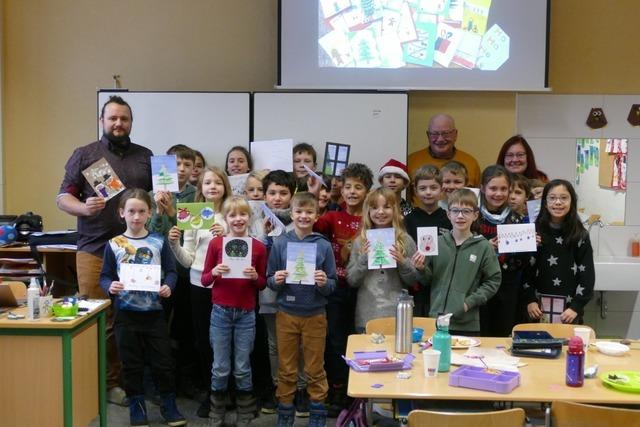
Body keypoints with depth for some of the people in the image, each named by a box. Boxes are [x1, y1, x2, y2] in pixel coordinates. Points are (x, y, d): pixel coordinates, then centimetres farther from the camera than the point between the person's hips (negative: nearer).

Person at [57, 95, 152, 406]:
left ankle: (115, 381, 14)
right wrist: (83, 208, -16)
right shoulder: (84, 155, 7)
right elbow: (62, 198, 4)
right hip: (94, 249, -2)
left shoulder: (146, 157, 15)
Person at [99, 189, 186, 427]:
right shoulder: (114, 244, -1)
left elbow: (171, 271, 2)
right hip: (126, 313, 0)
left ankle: (169, 406, 22)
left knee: (163, 361, 6)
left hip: (154, 311, 0)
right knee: (132, 364, 9)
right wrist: (110, 287, -20)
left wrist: (168, 286, -17)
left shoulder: (158, 242, 0)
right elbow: (105, 276, 1)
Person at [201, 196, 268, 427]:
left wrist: (255, 277, -15)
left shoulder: (258, 247, -1)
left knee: (242, 368, 8)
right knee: (220, 368, 7)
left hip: (246, 314, 0)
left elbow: (262, 284, 5)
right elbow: (204, 280, 1)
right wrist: (215, 272, -19)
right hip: (220, 312, 0)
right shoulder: (216, 243, -3)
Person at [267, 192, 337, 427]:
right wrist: (276, 280, -20)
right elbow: (269, 279, 1)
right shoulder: (280, 243, -3)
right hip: (286, 313, 0)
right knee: (286, 370, 12)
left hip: (315, 315, 0)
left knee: (315, 370, 12)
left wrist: (324, 283, -23)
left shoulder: (324, 245, -4)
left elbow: (333, 284, -2)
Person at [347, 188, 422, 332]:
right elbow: (351, 281, 2)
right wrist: (364, 259, -12)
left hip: (398, 315, -1)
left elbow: (414, 280, 4)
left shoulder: (405, 240, 1)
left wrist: (402, 262, -13)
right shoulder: (359, 242, 3)